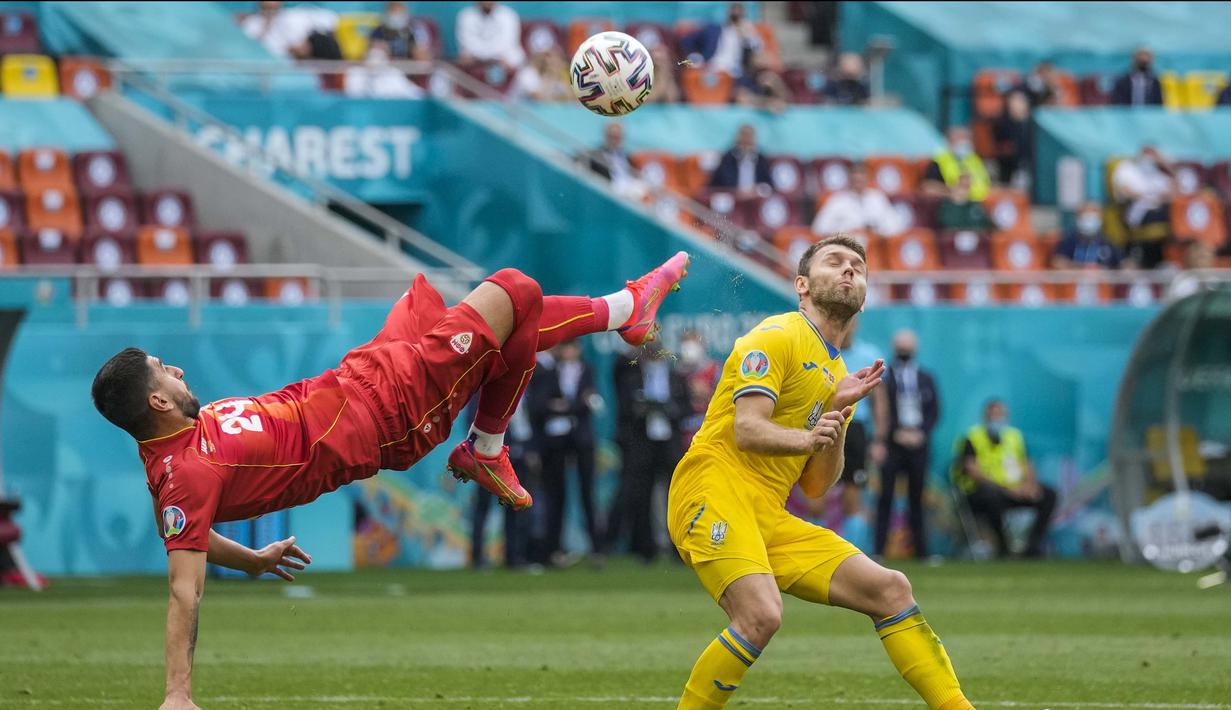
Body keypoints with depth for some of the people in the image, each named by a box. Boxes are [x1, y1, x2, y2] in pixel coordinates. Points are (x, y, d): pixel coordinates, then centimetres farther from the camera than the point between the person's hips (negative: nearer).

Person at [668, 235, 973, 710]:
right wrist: (805, 438, -34)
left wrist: (839, 413, 2)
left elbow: (815, 486, 16)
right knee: (761, 615, -30)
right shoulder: (777, 337, -2)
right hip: (715, 496, -8)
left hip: (769, 519, 8)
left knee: (890, 590, 0)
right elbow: (746, 430, -15)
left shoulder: (837, 376, 23)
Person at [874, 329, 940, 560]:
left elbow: (934, 411, 12)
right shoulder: (884, 377, 1)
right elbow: (879, 413, -4)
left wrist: (922, 433, -3)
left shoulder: (925, 379, 14)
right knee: (886, 496, -8)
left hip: (918, 445, 3)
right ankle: (879, 549, -9)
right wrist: (897, 434, -12)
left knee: (917, 498, 6)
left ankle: (921, 550, 8)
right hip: (891, 446, -3)